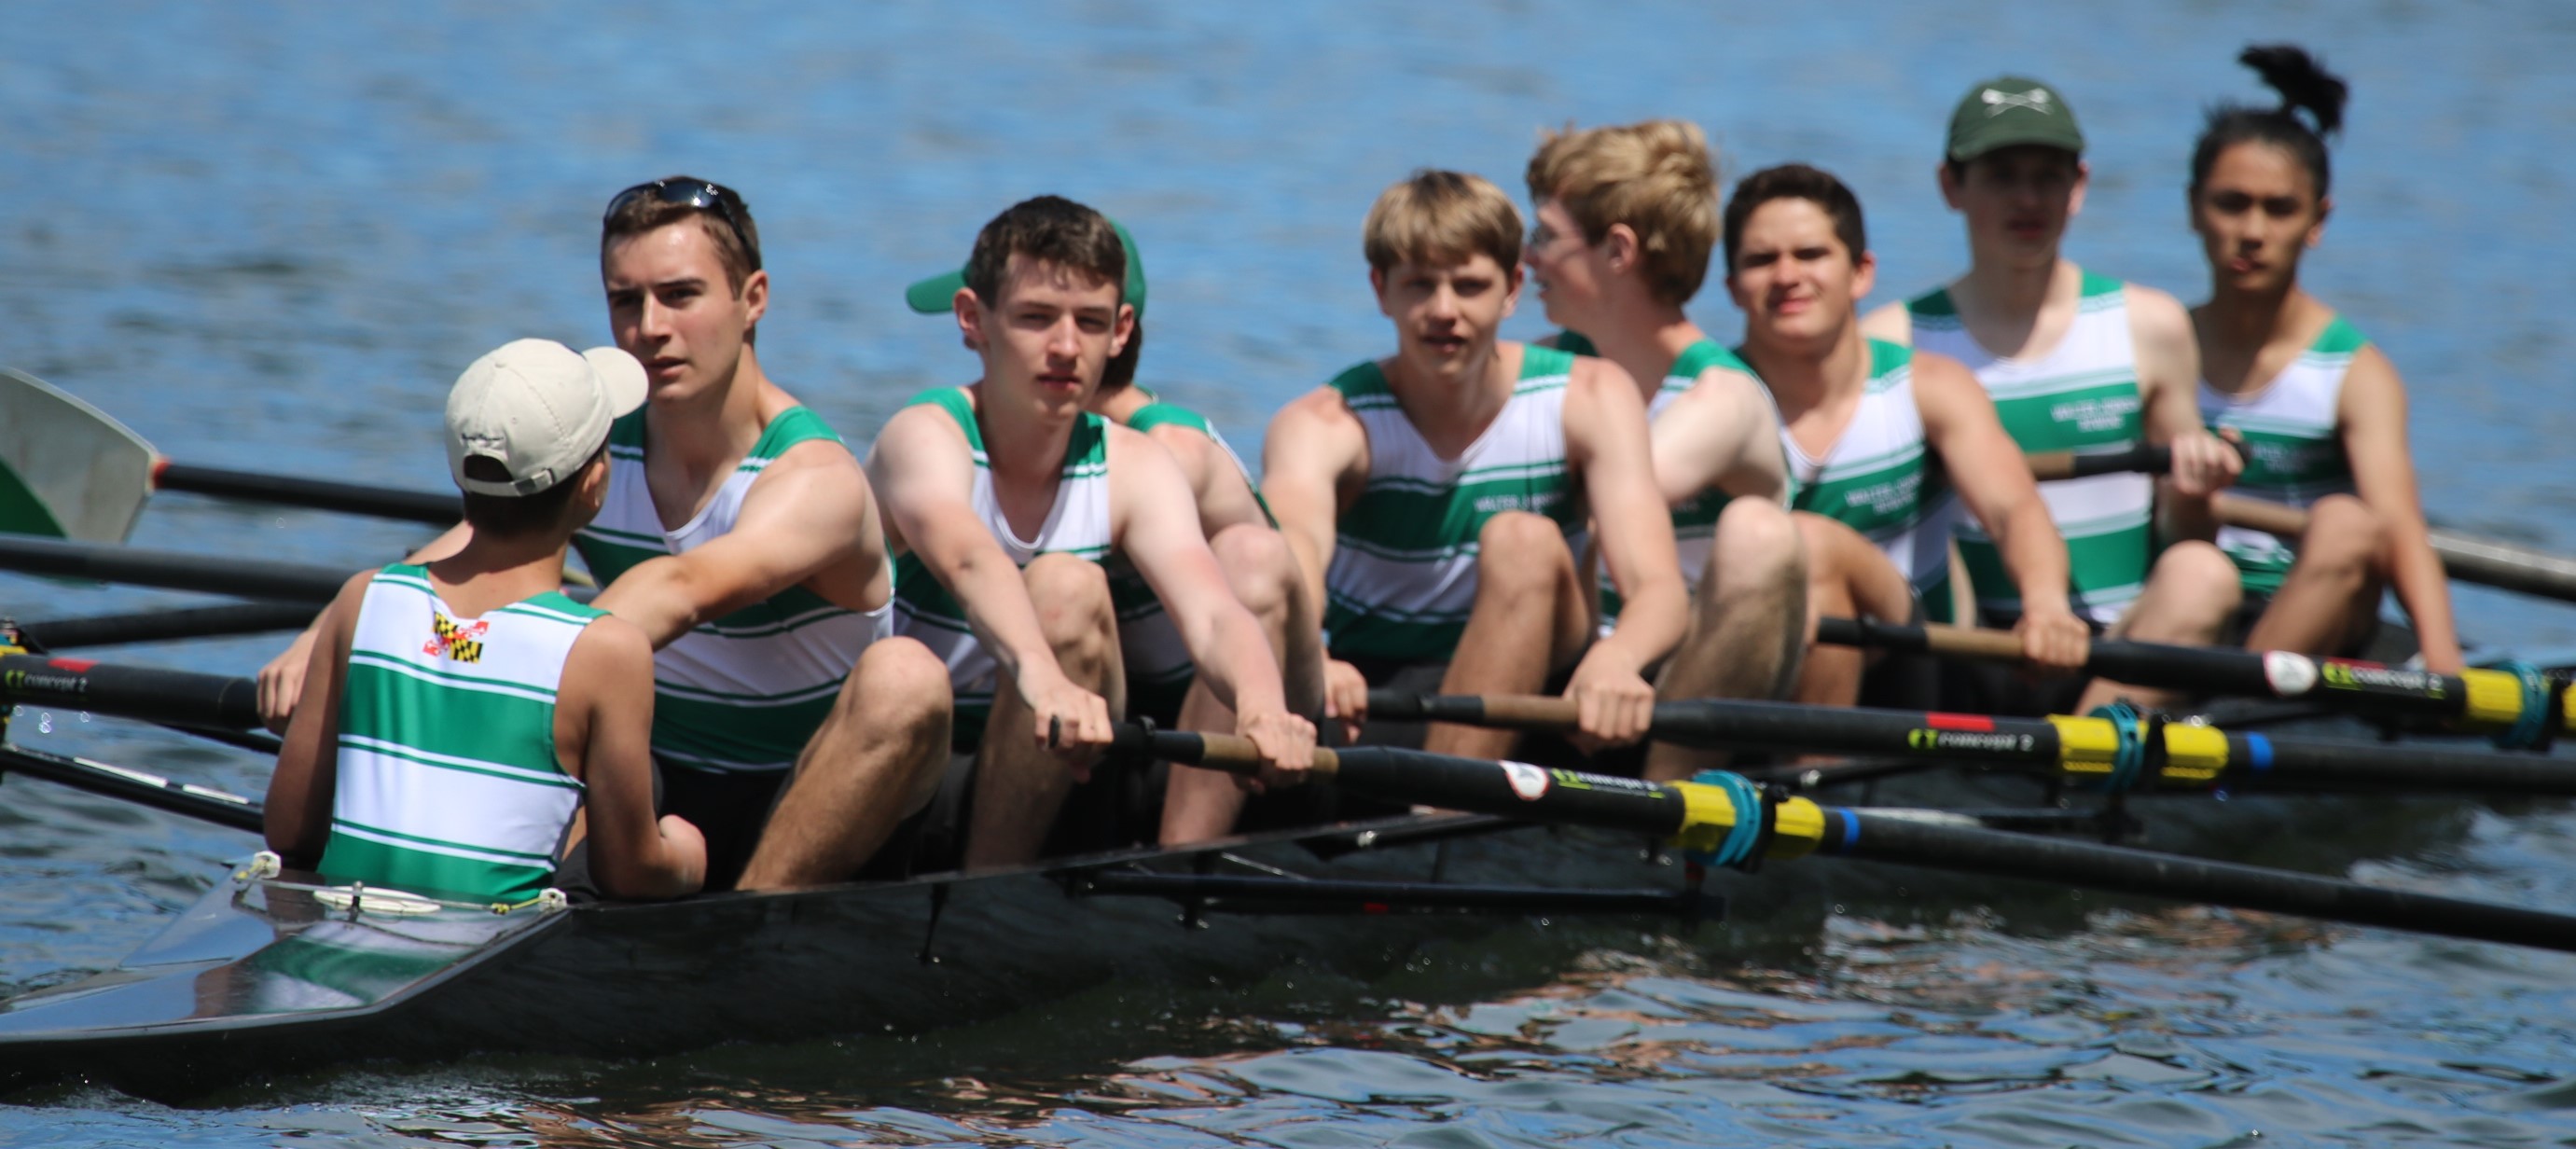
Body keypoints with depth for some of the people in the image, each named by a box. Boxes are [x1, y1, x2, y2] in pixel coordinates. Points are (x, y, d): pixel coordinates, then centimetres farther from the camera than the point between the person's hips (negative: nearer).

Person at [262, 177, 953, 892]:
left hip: (802, 818, -5)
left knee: (904, 678, -34)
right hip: (659, 793, 5)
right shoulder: (596, 449, 0)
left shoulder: (815, 477, -18)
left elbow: (685, 590, -39)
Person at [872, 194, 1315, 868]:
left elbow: (1210, 616, -18)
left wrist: (1262, 705, -41)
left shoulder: (1135, 471, 1)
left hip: (1048, 786, 4)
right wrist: (1042, 679, -55)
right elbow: (968, 558, -35)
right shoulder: (925, 438, -12)